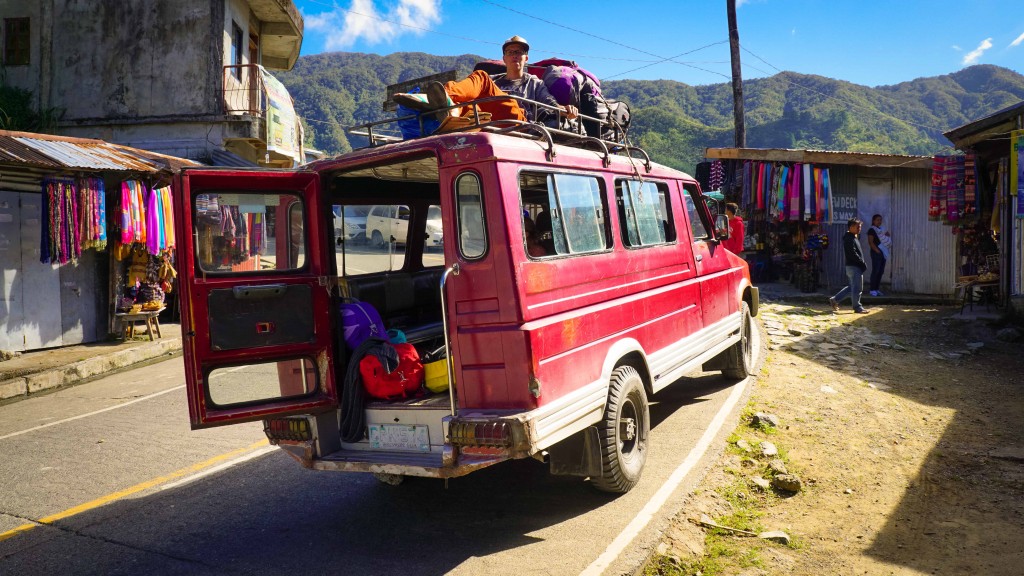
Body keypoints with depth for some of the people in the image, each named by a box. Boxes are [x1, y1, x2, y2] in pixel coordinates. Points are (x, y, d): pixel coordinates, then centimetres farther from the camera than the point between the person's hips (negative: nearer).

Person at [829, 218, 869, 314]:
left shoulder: (853, 237, 18)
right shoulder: (849, 239, -15)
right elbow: (853, 254, -22)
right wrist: (863, 263, -18)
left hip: (852, 266, 10)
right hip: (854, 266, -10)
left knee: (851, 287, 16)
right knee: (857, 288, -2)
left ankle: (835, 300, 19)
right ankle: (857, 307, 6)